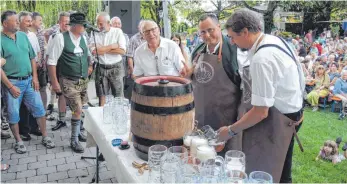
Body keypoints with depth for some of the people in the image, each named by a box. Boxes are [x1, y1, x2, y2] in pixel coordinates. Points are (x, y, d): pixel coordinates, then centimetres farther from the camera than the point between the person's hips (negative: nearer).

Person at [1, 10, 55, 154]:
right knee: (13, 114, 8)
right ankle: (18, 141, 25)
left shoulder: (23, 36, 5)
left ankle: (45, 137, 21)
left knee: (39, 109, 7)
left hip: (29, 80, 4)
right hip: (12, 82, -4)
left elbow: (32, 58, 10)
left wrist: (35, 77, 2)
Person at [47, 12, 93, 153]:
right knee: (77, 110, -7)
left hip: (84, 80, 6)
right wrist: (54, 82, -14)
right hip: (69, 82, -6)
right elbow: (52, 61, -12)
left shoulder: (83, 38, 5)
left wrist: (90, 65, 9)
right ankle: (74, 140, 11)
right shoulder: (60, 38, -13)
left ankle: (77, 132, 37)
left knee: (80, 109, 15)